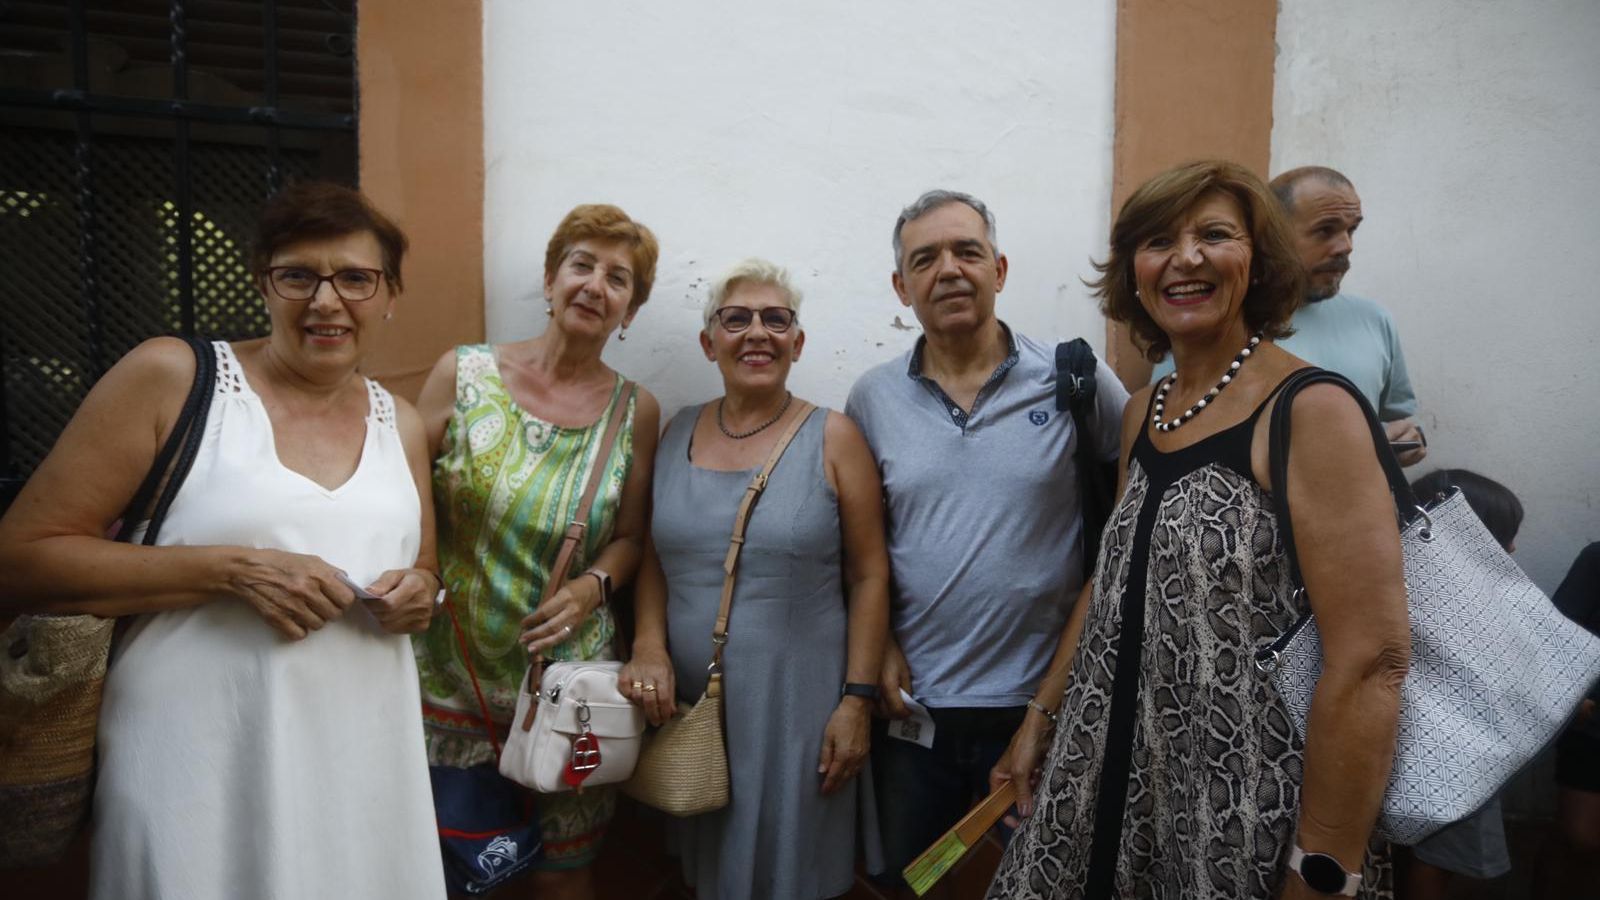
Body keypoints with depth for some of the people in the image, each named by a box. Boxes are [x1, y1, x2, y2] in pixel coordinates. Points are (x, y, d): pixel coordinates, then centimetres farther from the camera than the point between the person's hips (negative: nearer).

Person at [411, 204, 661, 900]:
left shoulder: (636, 411, -1)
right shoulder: (461, 374, -4)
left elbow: (630, 536, 7)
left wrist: (592, 586, -12)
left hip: (569, 674, 1)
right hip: (452, 674, 0)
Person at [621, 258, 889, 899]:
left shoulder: (833, 438, -6)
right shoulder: (678, 433, 5)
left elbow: (869, 577, -6)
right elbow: (653, 555, 10)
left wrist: (857, 701, -9)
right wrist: (649, 644, -6)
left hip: (798, 702, -3)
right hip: (688, 703, 4)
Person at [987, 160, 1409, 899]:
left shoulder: (1311, 410, -15)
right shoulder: (1143, 412, 6)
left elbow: (1371, 660, -19)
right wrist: (1041, 718, 15)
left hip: (1251, 808, -6)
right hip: (1119, 777, 7)